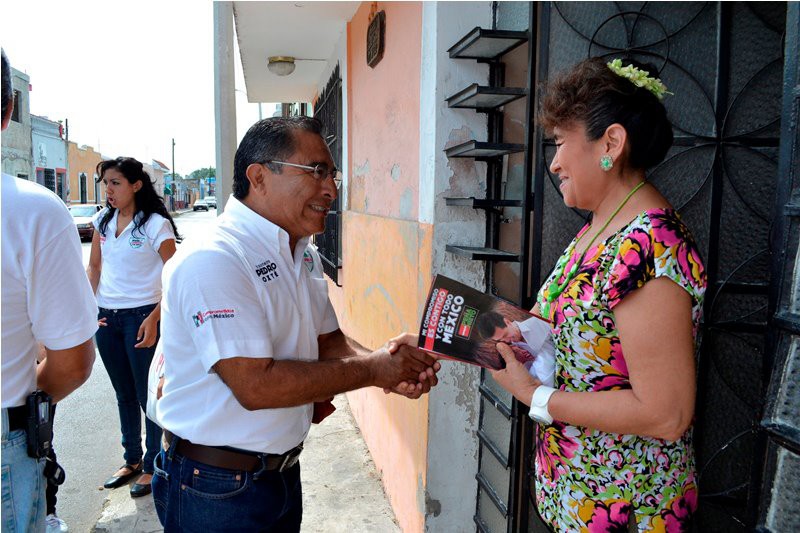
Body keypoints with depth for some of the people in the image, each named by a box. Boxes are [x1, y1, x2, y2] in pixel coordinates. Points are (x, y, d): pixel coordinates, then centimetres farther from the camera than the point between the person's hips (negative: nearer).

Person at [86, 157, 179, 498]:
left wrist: (154, 319, -18)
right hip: (106, 317, 6)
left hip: (141, 317, -6)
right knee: (124, 394, 17)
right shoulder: (103, 220, 8)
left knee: (147, 394, 4)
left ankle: (152, 465, 20)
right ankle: (132, 460, 32)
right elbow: (94, 268, 15)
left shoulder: (155, 225, -11)